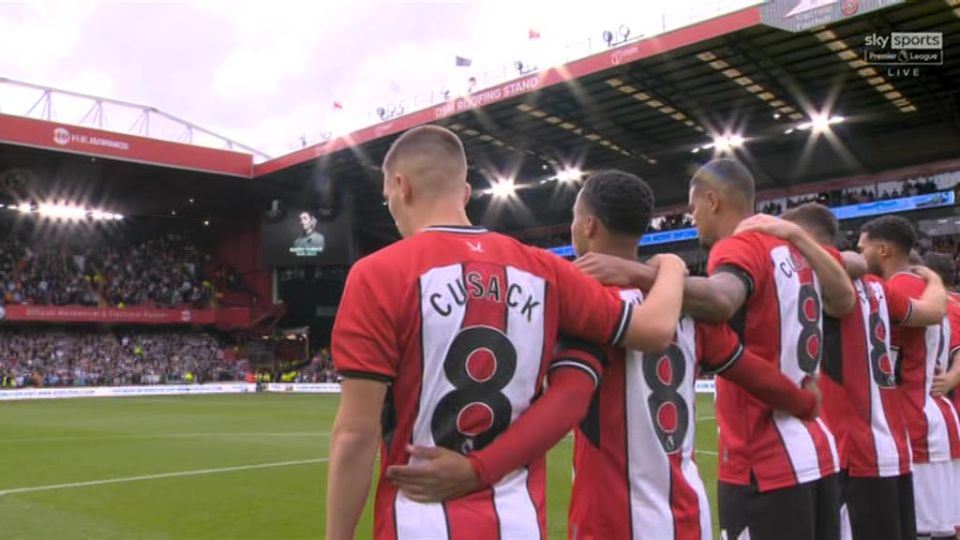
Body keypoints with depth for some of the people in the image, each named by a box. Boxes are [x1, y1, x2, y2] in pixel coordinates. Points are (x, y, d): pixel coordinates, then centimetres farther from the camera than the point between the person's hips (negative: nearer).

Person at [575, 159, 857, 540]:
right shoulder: (793, 251, 12)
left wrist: (638, 275, -48)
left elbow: (721, 299, -36)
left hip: (764, 465, -9)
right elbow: (844, 302, 27)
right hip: (815, 452, 9)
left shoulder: (741, 246, -12)